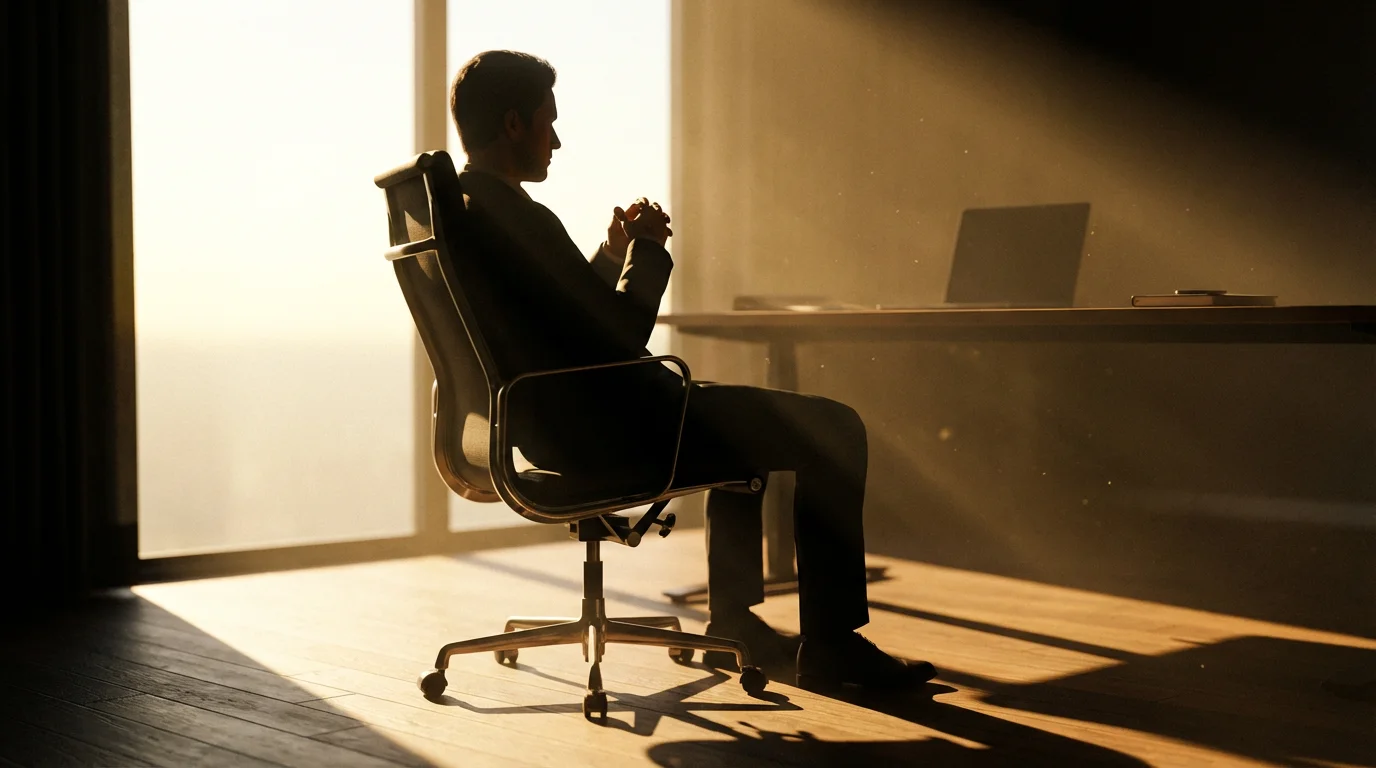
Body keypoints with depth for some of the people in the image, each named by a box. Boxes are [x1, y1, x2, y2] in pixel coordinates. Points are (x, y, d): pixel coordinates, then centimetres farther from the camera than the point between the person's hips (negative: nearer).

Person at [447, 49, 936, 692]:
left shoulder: (450, 209, 9)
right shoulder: (514, 216, -22)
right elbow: (620, 339, -20)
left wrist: (615, 253, 13)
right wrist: (647, 250, -5)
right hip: (601, 435, -11)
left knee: (740, 416, 32)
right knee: (833, 431, -4)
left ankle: (733, 620, 33)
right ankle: (831, 643, 4)